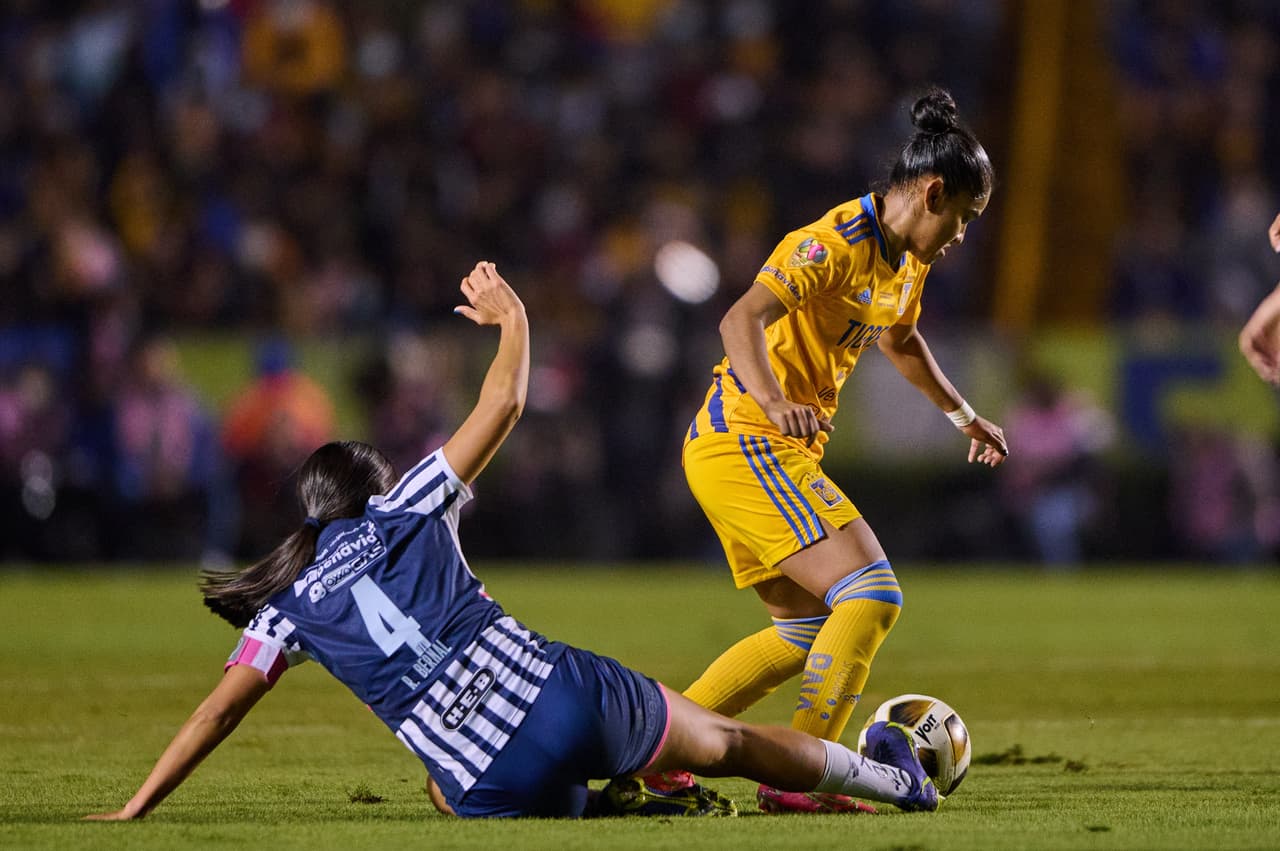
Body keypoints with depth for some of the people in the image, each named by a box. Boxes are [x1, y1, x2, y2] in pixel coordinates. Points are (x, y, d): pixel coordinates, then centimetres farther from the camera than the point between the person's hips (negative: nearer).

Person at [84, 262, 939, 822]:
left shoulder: (290, 606, 11)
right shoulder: (409, 513, 11)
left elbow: (220, 711, 5)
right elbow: (504, 406, 17)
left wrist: (133, 812, 9)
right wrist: (513, 319, 34)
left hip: (497, 790, -1)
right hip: (565, 695, 1)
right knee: (725, 741, 23)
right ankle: (891, 774, 38)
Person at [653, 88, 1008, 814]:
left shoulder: (906, 259, 11)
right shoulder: (836, 244, -19)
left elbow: (901, 340, 33)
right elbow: (741, 321, -31)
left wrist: (964, 415, 40)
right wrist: (774, 404, -47)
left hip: (762, 452, 10)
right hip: (746, 445, -10)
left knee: (807, 630, 17)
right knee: (872, 594, -19)